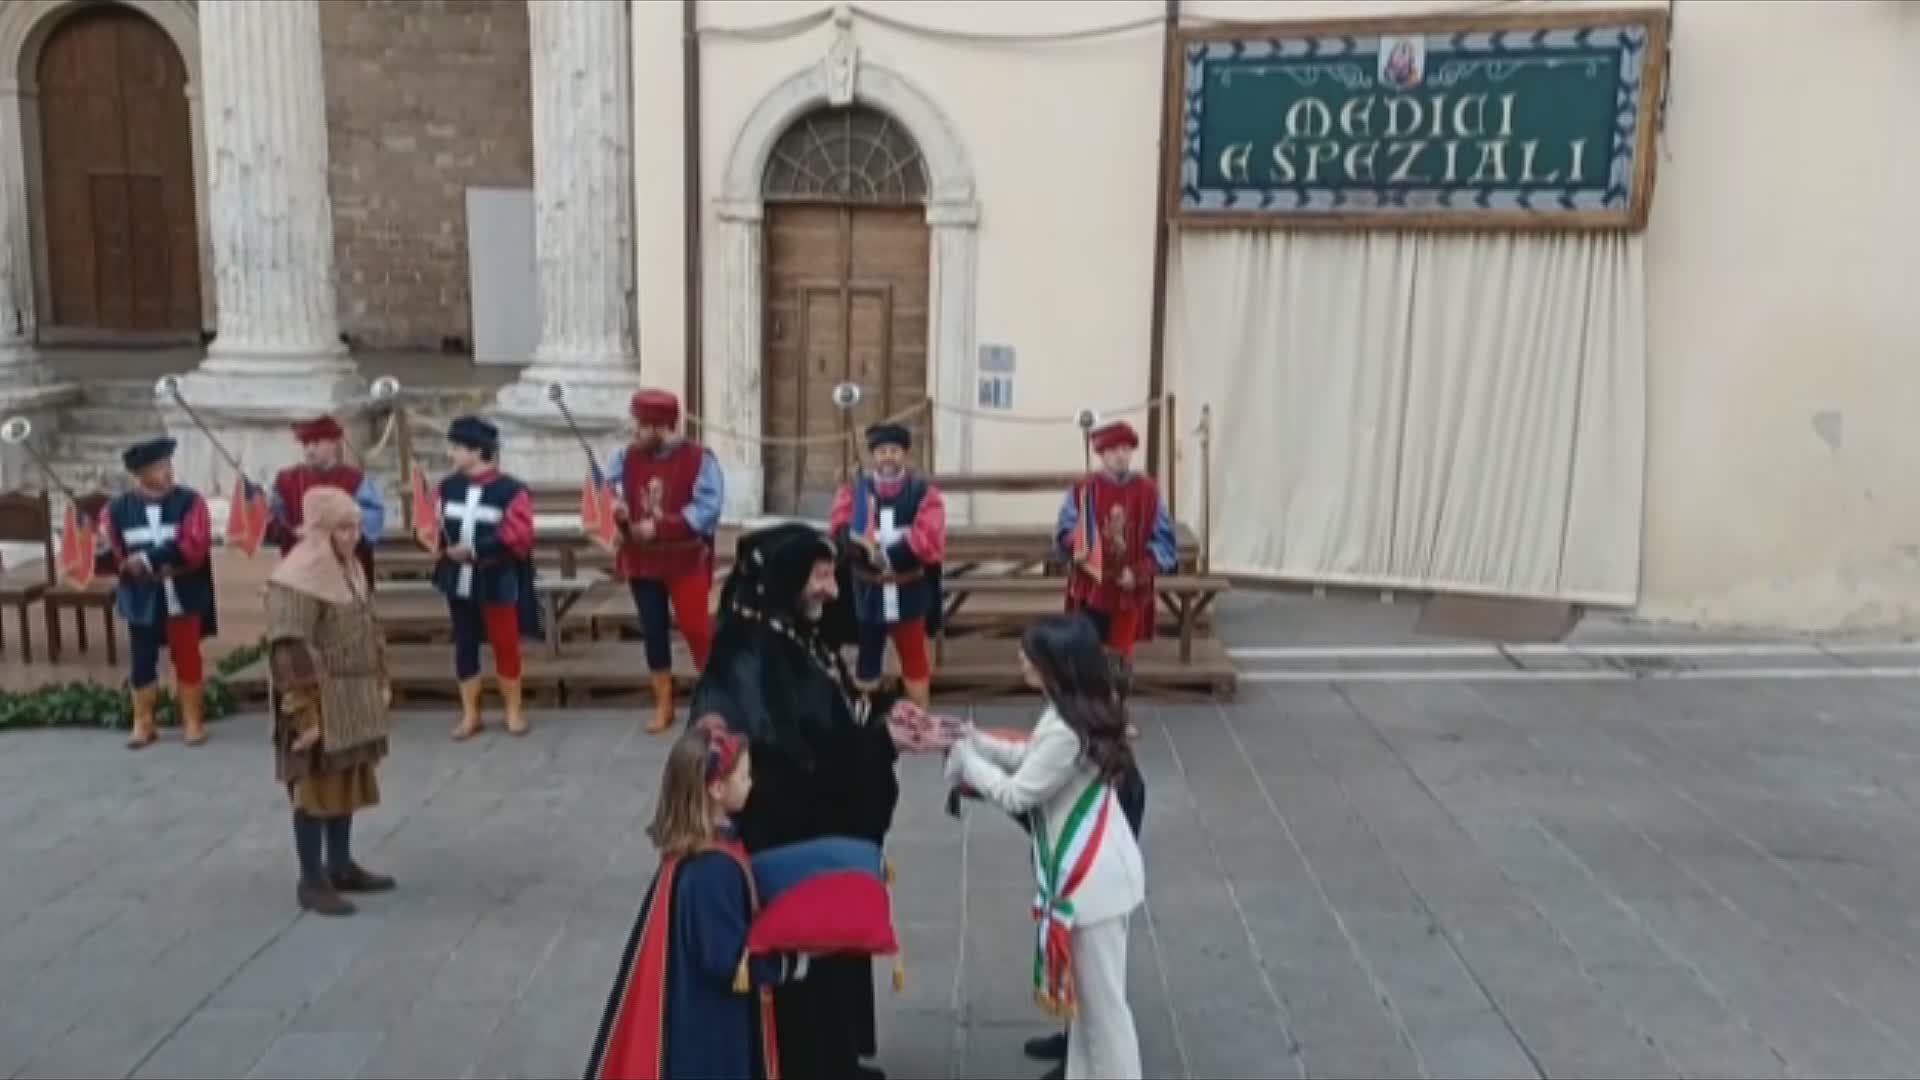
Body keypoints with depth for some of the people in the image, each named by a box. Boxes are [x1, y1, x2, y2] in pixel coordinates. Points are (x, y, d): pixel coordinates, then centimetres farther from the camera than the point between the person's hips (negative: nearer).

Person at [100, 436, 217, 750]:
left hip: (183, 596, -1)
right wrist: (126, 565, -23)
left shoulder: (189, 501, -6)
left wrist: (148, 559, -20)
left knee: (187, 659, 7)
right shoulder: (118, 508, -1)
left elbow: (194, 547, -17)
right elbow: (109, 552, -3)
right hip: (141, 598, 1)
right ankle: (143, 725, 19)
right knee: (143, 662, 7)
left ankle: (193, 721, 18)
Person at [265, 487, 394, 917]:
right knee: (316, 787, -1)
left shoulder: (351, 568, 10)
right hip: (319, 703, -9)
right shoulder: (297, 579, -19)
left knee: (347, 782, 16)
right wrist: (305, 708, -24)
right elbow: (290, 651, -23)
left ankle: (341, 866, 28)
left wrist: (379, 685, 17)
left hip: (355, 701, 9)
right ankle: (312, 881, 8)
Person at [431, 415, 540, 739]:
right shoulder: (448, 486, 3)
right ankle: (470, 714, 21)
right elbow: (439, 525, 15)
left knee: (505, 644, 6)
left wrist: (474, 549, -20)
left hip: (497, 581, -5)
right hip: (459, 580, 5)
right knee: (465, 645, 10)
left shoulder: (510, 490, -14)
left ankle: (514, 710, 21)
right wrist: (449, 549, -3)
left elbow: (518, 535, -19)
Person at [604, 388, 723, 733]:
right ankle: (663, 705, 21)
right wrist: (615, 508, -20)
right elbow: (611, 493, 5)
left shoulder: (699, 458, -13)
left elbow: (707, 509, -19)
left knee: (697, 628, -4)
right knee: (653, 631, 10)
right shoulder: (625, 457, 2)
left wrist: (659, 527, -23)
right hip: (641, 560, 5)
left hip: (687, 561, -4)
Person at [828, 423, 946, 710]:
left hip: (909, 592, -1)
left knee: (914, 657, 10)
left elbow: (927, 539, -16)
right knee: (867, 657, 13)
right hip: (869, 591, 1)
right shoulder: (854, 490, 3)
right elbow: (841, 529, -11)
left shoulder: (922, 491, -4)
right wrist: (865, 545, -30)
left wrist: (885, 552, -20)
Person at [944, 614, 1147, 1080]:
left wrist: (962, 756, -6)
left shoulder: (1067, 731, -28)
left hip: (1094, 876, -10)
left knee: (1103, 999, 4)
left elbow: (1014, 794, -19)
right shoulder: (1079, 709, 3)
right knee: (1085, 991, 22)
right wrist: (970, 739, 5)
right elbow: (1030, 758, 15)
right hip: (1089, 870, 10)